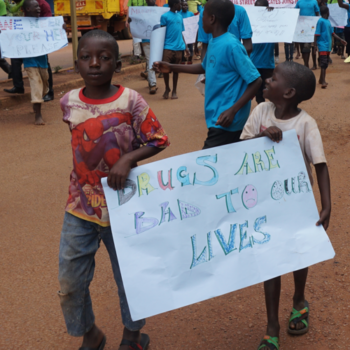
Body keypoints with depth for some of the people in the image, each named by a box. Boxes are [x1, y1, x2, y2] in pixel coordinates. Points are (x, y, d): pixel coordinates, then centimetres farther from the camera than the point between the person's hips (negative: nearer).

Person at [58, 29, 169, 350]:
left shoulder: (131, 101, -14)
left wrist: (128, 158, -22)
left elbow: (159, 141, -8)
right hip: (80, 207, 3)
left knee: (130, 276, 14)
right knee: (70, 282, 9)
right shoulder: (69, 103, -3)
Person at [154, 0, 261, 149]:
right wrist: (171, 68, 22)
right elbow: (205, 68, 27)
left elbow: (256, 81, -19)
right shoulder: (213, 42, 8)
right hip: (216, 117, 9)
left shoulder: (231, 46, -20)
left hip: (226, 121, -9)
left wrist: (233, 110, -26)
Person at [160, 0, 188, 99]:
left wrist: (185, 46, 14)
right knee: (165, 68, -7)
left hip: (179, 47, 4)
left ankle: (174, 91, 19)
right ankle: (167, 88, 15)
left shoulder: (180, 16, 13)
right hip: (168, 47, -4)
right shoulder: (165, 16, -3)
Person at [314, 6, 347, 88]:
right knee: (323, 64, -13)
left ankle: (321, 80, 23)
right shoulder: (321, 21, -10)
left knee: (325, 64, 12)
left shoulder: (328, 21, 14)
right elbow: (317, 34, -13)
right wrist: (315, 45, -16)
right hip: (323, 45, -8)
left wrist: (340, 40, 17)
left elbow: (332, 33, 20)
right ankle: (323, 82, -15)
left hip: (328, 46, 8)